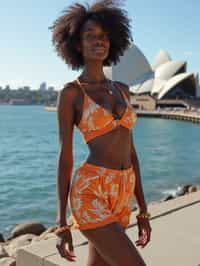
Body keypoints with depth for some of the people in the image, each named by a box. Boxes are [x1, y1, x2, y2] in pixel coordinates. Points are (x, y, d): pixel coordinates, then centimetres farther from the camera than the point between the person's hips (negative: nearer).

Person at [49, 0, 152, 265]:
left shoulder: (121, 90, 14)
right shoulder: (70, 92, -4)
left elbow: (129, 151, 13)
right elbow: (65, 157, -6)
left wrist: (143, 210, 13)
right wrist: (62, 224, -6)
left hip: (119, 196, 7)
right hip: (90, 195, -7)